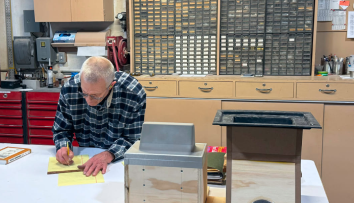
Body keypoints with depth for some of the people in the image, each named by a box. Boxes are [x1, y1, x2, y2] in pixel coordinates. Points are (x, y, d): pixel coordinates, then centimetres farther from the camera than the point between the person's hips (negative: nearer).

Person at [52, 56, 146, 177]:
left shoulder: (134, 94, -23)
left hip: (121, 161, -3)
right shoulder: (69, 90, -13)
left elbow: (134, 138, -15)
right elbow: (61, 130, 1)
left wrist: (109, 155, -31)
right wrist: (63, 148, -20)